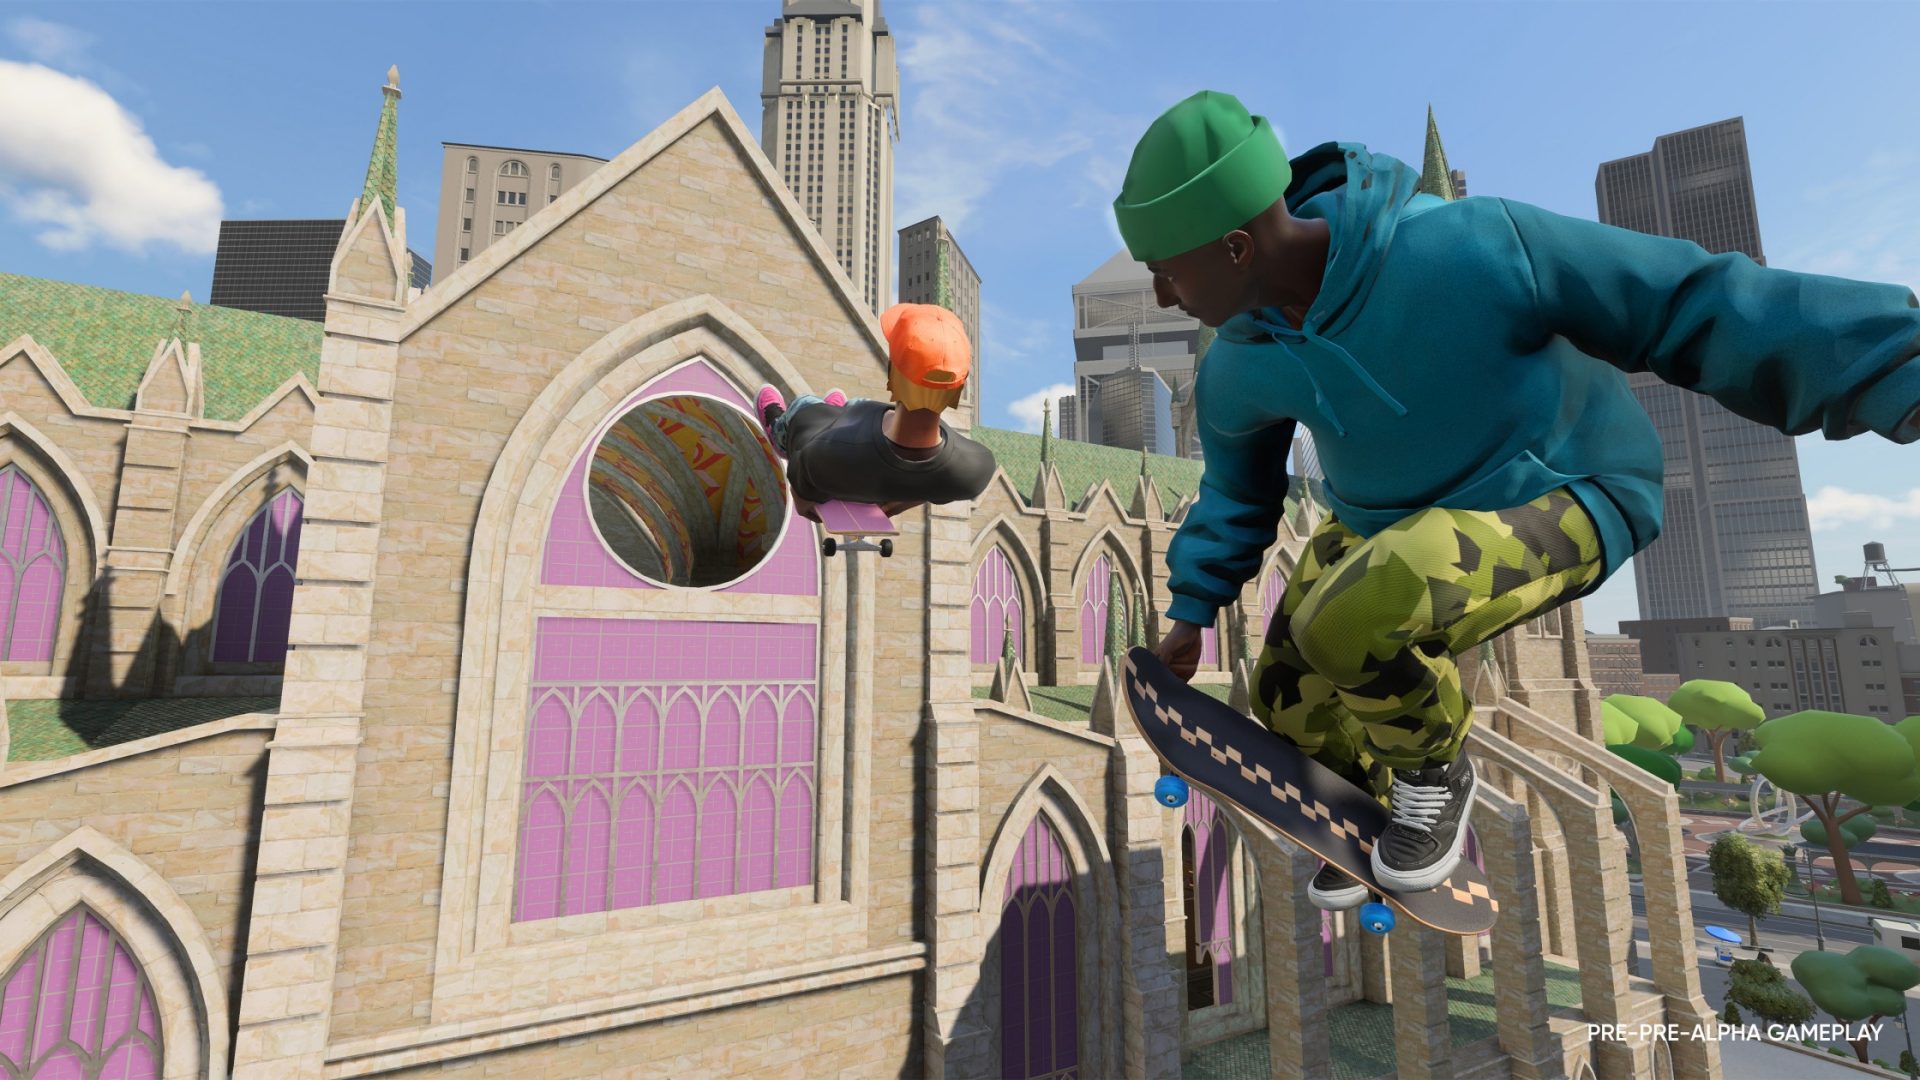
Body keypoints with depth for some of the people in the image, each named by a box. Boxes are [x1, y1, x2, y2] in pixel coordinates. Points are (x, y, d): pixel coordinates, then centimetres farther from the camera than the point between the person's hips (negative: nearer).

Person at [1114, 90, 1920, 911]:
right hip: (1383, 518, 6)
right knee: (1288, 697, 2)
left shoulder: (1470, 250, -30)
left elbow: (1689, 307, -20)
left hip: (1559, 499, -6)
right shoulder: (1237, 370, -11)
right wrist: (1192, 610, 12)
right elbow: (1236, 492, 7)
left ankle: (1433, 771, 1)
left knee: (1342, 623, -33)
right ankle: (1374, 814, 35)